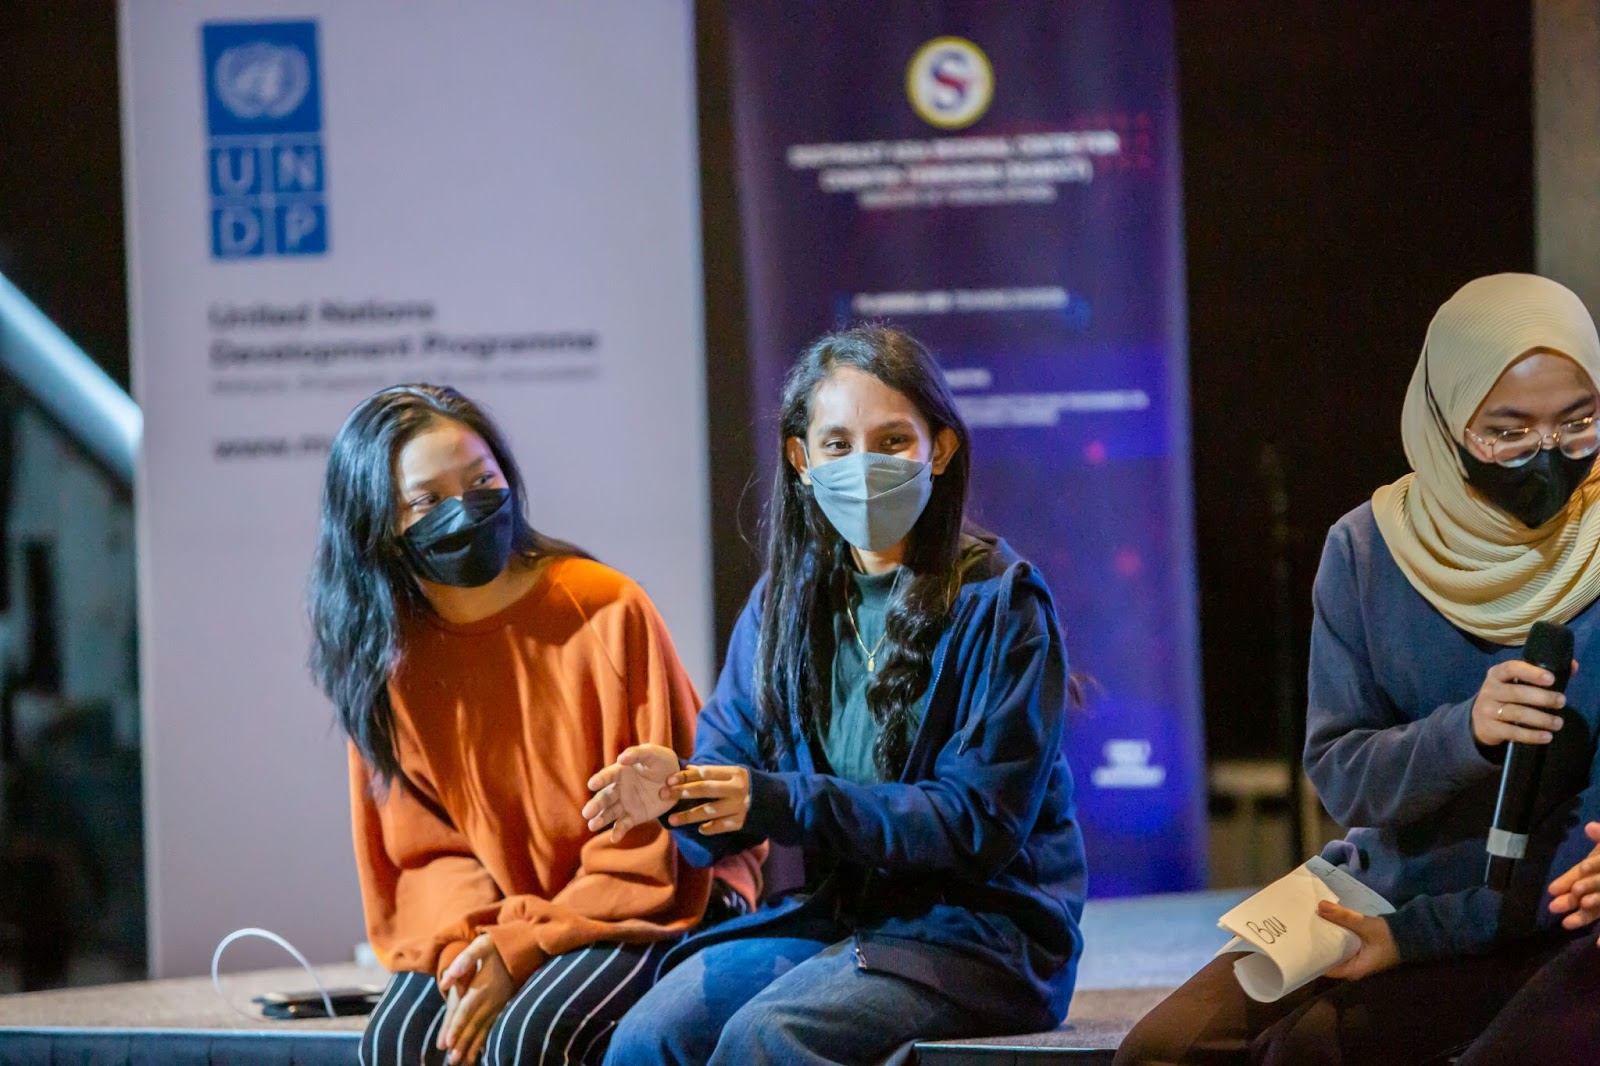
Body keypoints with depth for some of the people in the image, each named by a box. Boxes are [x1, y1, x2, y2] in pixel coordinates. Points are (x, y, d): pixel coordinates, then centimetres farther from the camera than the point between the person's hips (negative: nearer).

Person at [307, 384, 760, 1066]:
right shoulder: (388, 651, 1)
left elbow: (652, 836, -10)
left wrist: (522, 951, -19)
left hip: (632, 911, -4)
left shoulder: (608, 612, -12)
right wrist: (463, 945, -18)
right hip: (485, 922, 4)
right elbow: (422, 849, 5)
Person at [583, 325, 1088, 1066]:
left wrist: (783, 804, -22)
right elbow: (731, 766, 6)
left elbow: (979, 818, -15)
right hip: (831, 914, 5)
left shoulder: (999, 603, -8)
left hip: (982, 930, -5)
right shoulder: (784, 602, 10)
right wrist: (676, 789, -20)